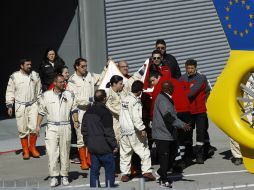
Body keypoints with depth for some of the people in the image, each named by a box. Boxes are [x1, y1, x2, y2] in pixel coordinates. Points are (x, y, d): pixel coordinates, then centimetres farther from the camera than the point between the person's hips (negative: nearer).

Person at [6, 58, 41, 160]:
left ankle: (32, 147, 10)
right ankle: (25, 150, 14)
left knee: (34, 127, -10)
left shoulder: (35, 75, 6)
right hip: (20, 106, -1)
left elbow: (39, 90, 14)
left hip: (33, 105, 1)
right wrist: (9, 105, 0)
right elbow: (10, 92, 4)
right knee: (22, 129, 2)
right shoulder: (14, 77, -1)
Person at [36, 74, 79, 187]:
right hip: (52, 127, -1)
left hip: (65, 127, 1)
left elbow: (74, 109, 13)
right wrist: (38, 125, 2)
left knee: (65, 152, 5)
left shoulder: (69, 95, 8)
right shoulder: (46, 95, 4)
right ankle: (54, 177, -4)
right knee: (52, 152, -8)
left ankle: (64, 176, 13)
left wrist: (76, 121, -2)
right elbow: (41, 111, 8)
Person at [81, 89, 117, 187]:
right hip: (104, 148, -7)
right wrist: (114, 145, -8)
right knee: (110, 170, 3)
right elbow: (108, 132, -15)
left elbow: (84, 130, 14)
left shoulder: (88, 112, 8)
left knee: (94, 170, 10)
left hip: (92, 147, 7)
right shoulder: (105, 112, -14)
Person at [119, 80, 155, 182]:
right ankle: (146, 171, 0)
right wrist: (142, 129, -19)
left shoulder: (125, 99, 9)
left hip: (124, 130, 7)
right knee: (144, 150, 2)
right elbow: (136, 118, -21)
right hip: (134, 131, -7)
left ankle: (124, 173, 10)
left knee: (125, 152, 9)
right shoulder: (135, 101, -14)